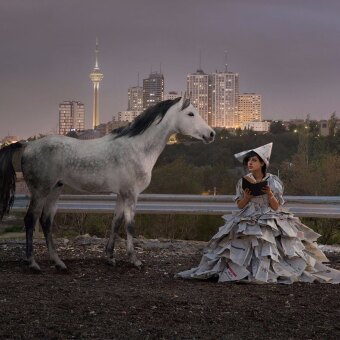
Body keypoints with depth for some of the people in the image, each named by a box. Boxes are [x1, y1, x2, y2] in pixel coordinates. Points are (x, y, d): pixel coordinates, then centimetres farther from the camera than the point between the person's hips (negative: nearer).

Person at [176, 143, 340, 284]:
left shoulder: (273, 181, -1)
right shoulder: (243, 181, 6)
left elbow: (276, 207, -3)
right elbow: (240, 206, 7)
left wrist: (270, 194, -20)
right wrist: (247, 197, -12)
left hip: (270, 223, -2)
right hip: (247, 222, 2)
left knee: (270, 252, -15)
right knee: (245, 250, -13)